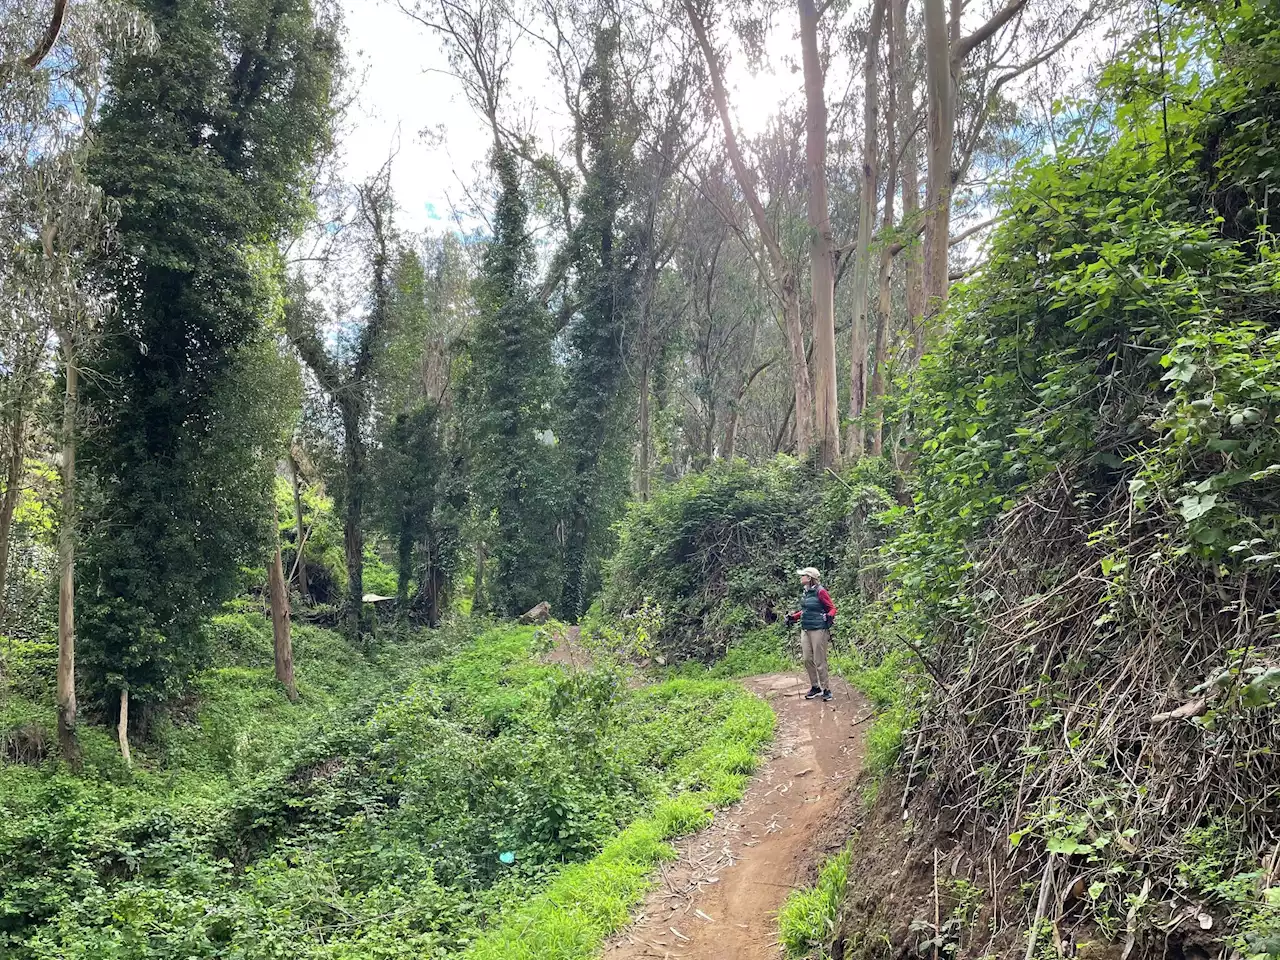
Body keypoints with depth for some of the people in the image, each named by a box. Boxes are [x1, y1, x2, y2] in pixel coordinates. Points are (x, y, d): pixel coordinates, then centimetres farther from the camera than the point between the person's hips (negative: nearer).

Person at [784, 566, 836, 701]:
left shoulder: (820, 591, -13)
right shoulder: (805, 591, 9)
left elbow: (832, 608, -7)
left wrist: (829, 616, -26)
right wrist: (793, 617, 21)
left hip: (818, 630, -8)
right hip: (805, 629, 8)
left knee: (819, 661, -3)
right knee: (807, 659, 8)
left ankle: (826, 689, 10)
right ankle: (815, 687, 21)